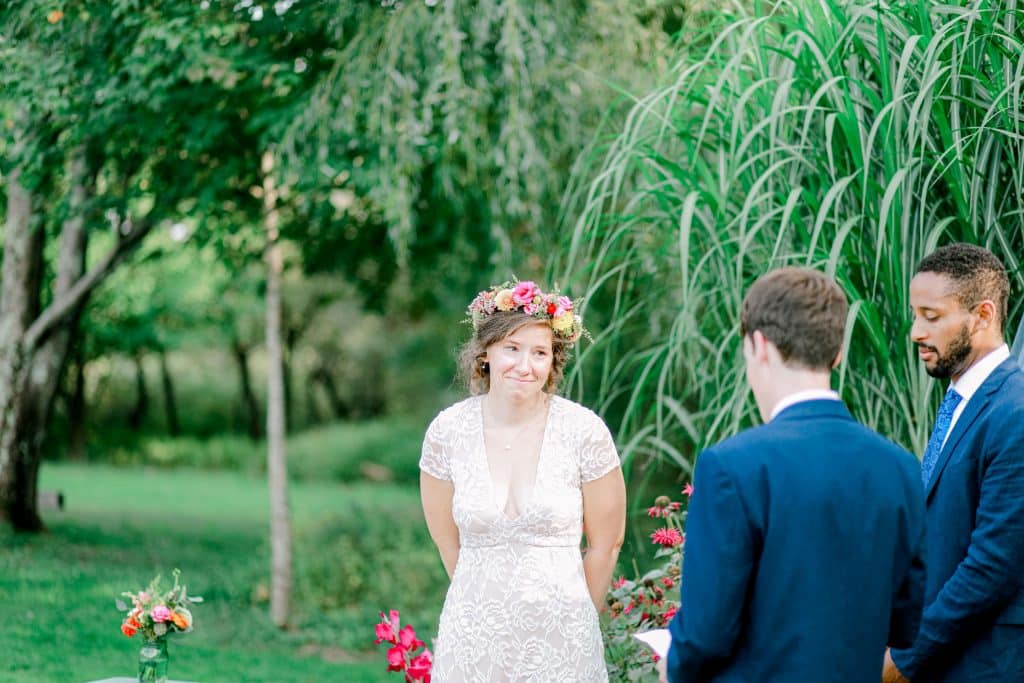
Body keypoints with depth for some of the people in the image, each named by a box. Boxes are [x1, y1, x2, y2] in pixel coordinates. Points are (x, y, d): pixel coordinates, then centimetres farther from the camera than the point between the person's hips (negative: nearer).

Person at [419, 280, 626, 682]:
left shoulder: (584, 431, -10)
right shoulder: (447, 431, -6)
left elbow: (605, 544, -1)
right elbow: (449, 543, 3)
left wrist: (578, 622, 7)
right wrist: (492, 610, 8)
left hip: (559, 639, -1)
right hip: (475, 634, 1)